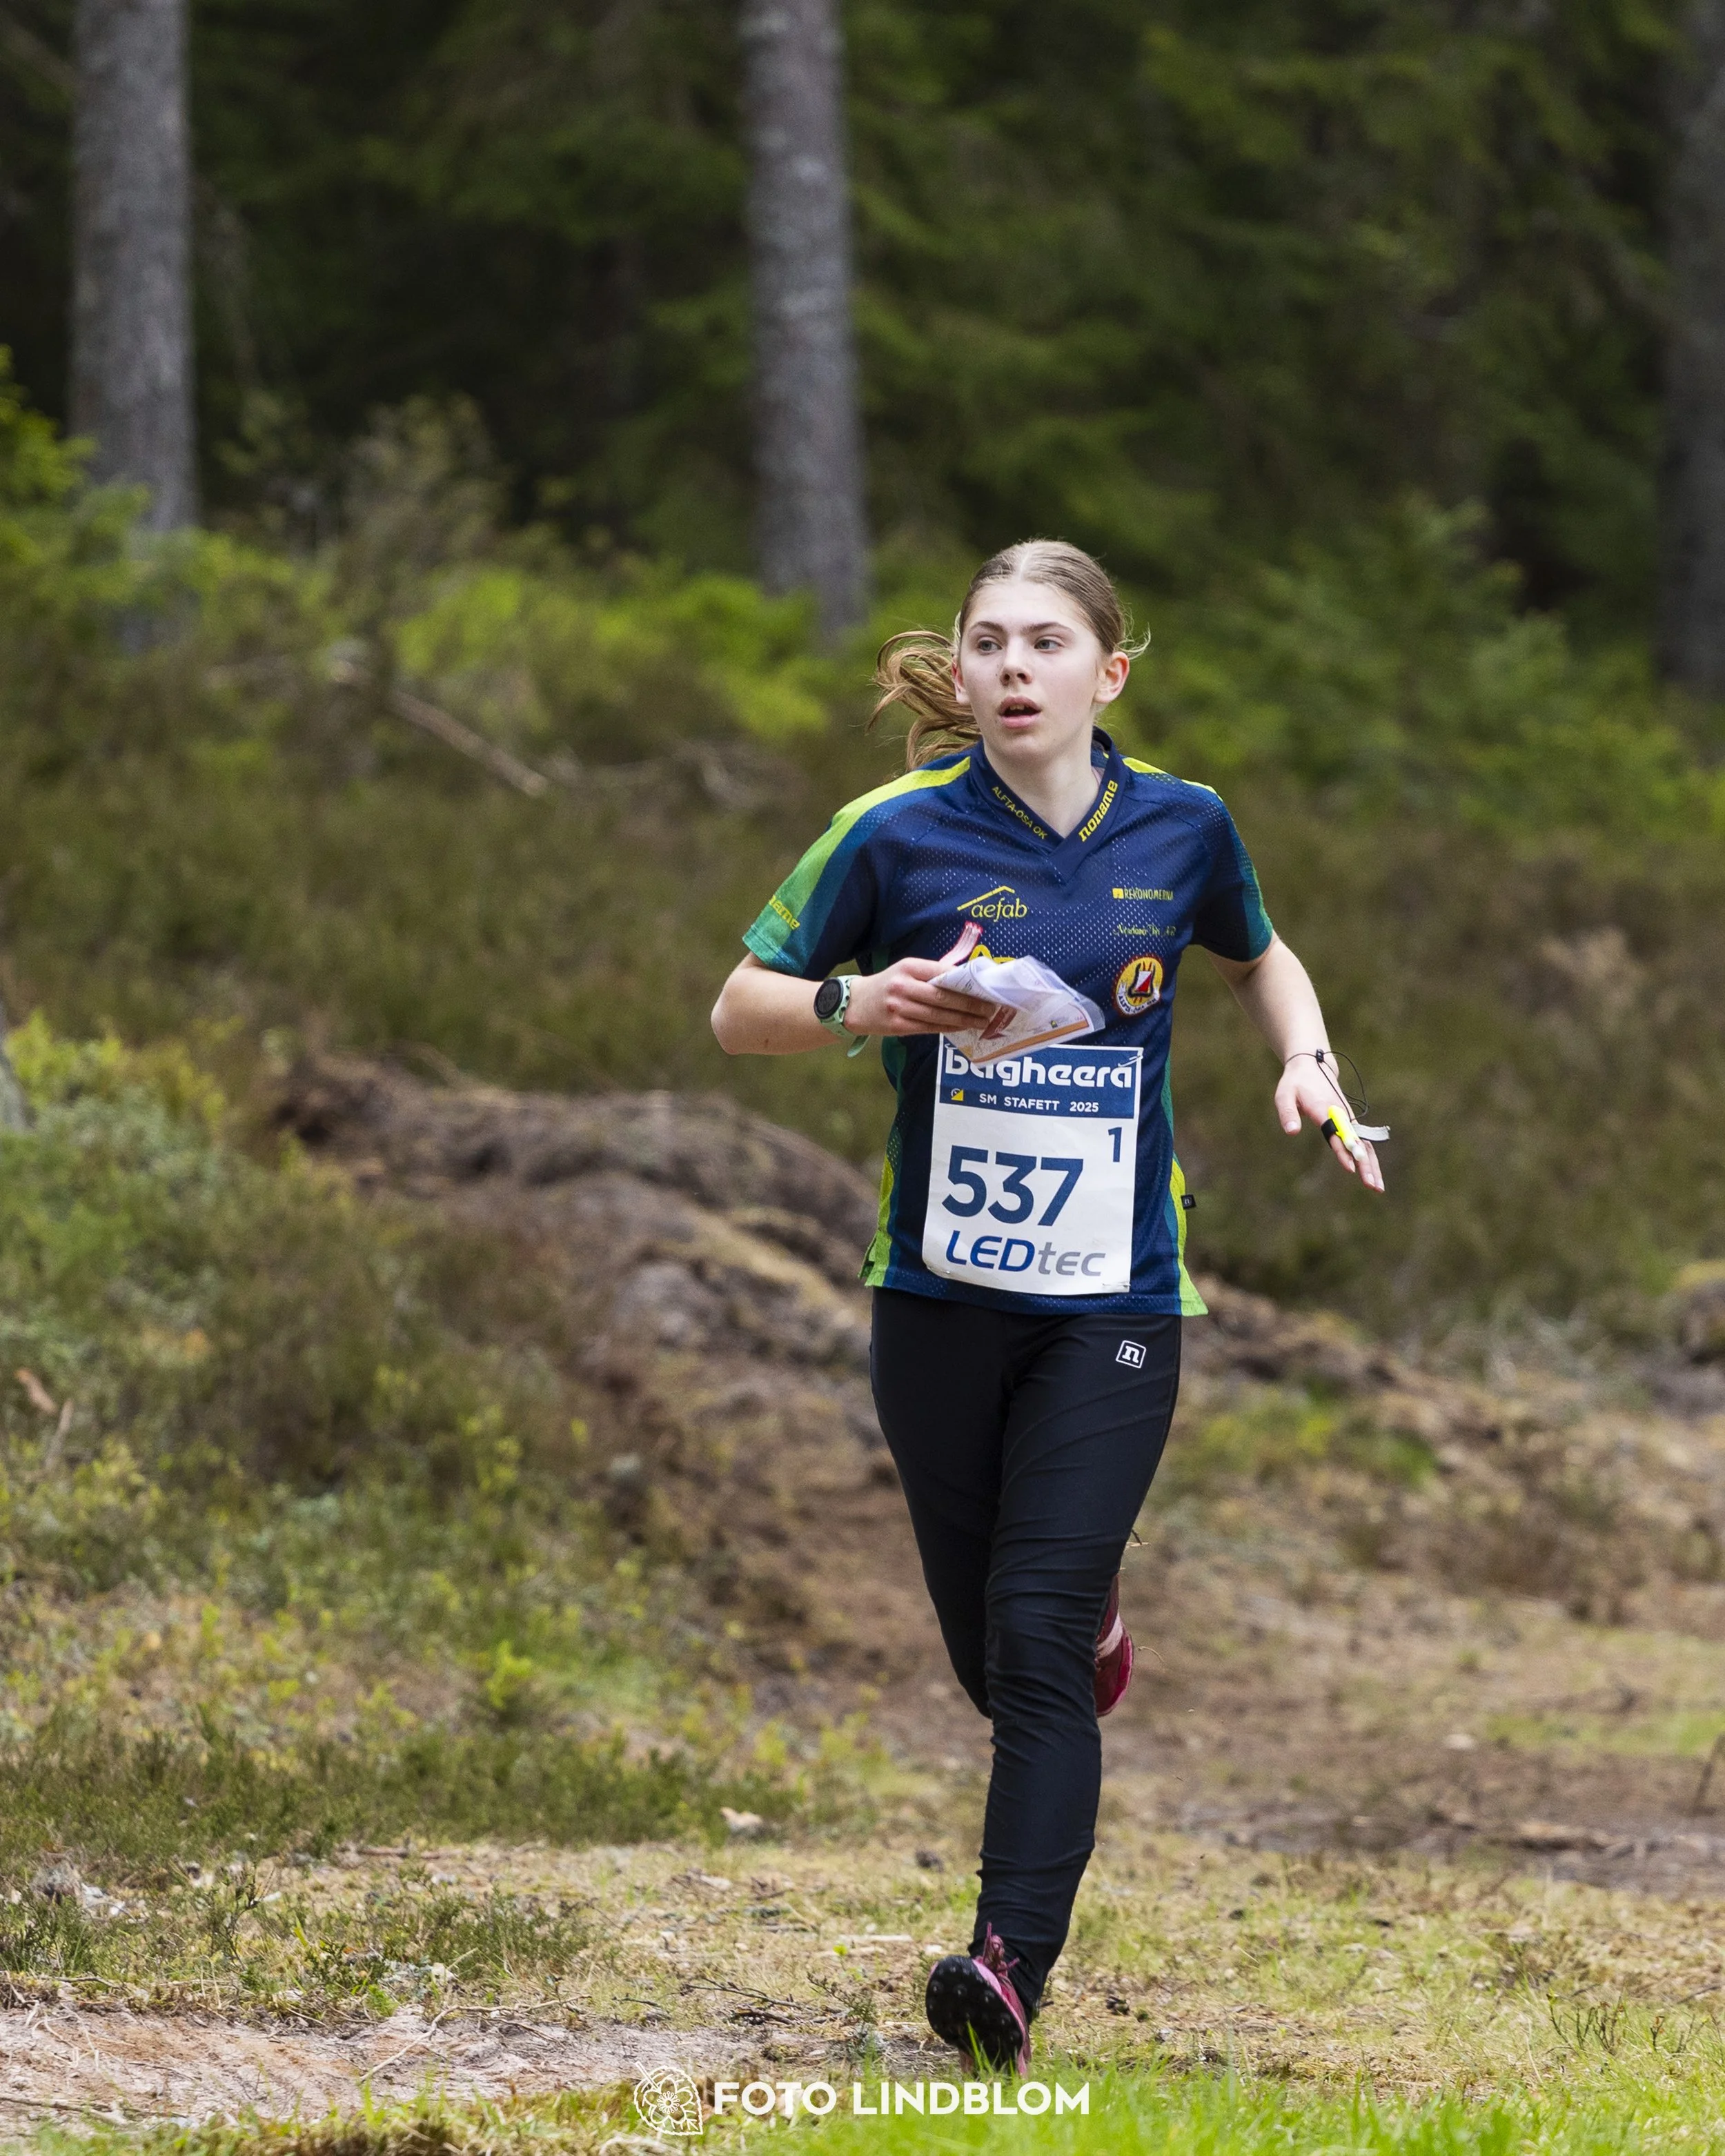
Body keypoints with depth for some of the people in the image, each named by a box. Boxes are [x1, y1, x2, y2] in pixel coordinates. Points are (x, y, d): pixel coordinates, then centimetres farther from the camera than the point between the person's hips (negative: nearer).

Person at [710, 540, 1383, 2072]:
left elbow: (1257, 956, 22)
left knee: (1037, 1637, -14)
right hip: (940, 1298, 1)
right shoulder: (898, 836, -6)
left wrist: (1308, 1062, 3)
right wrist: (856, 1003, -18)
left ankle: (1012, 1968, -17)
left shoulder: (1182, 829, 1)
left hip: (1114, 1307, -1)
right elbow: (739, 1011, 2)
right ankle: (1095, 1618, 47)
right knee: (990, 1652, 10)